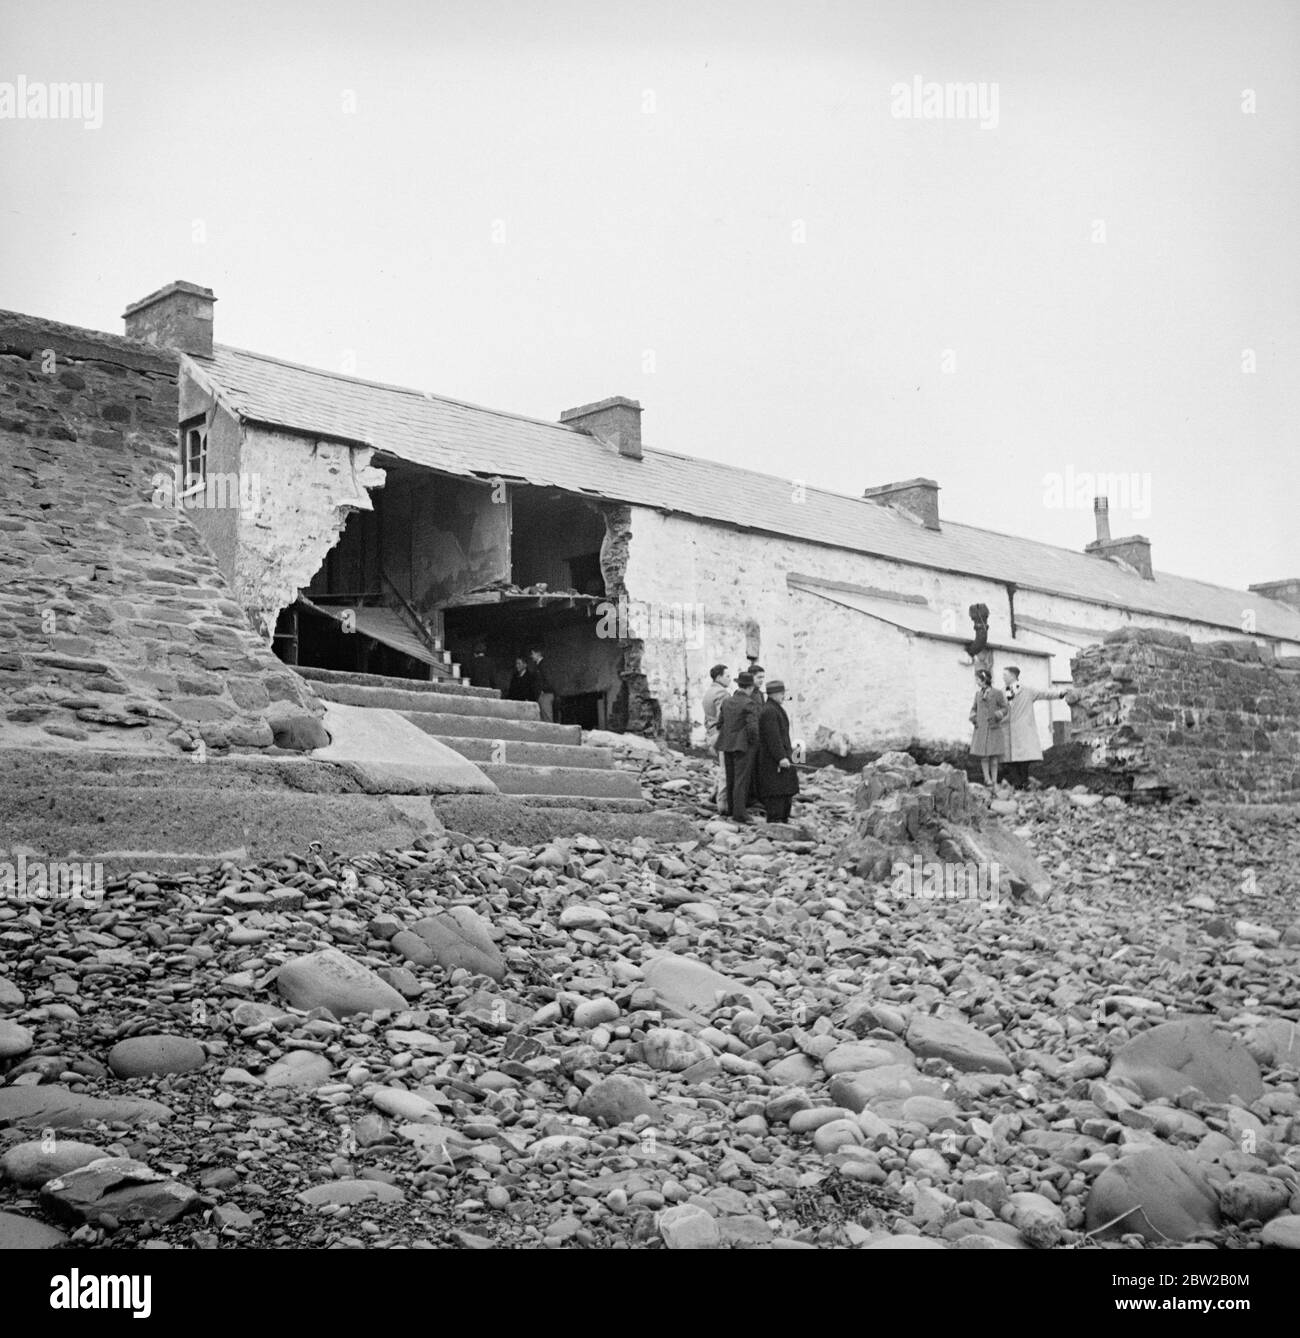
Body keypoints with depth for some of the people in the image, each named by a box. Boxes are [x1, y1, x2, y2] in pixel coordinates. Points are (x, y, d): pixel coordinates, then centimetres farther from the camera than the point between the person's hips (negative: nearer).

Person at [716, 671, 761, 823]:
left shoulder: (727, 702, 6)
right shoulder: (750, 704, -14)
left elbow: (720, 724, 10)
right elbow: (752, 728, -20)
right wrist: (753, 744, -5)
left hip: (728, 746, 7)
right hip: (743, 747, -7)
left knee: (731, 779, 15)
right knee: (741, 780, -3)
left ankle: (731, 809, 23)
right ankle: (739, 814, -3)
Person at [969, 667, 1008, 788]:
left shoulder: (997, 693, -2)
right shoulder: (978, 694, 10)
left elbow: (1004, 708, 4)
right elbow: (974, 709, 21)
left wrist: (996, 716, -14)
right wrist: (973, 718, 2)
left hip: (994, 728, -3)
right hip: (981, 728, 3)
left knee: (994, 756, -2)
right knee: (983, 755, -4)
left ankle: (994, 781, 2)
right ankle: (987, 778, 4)